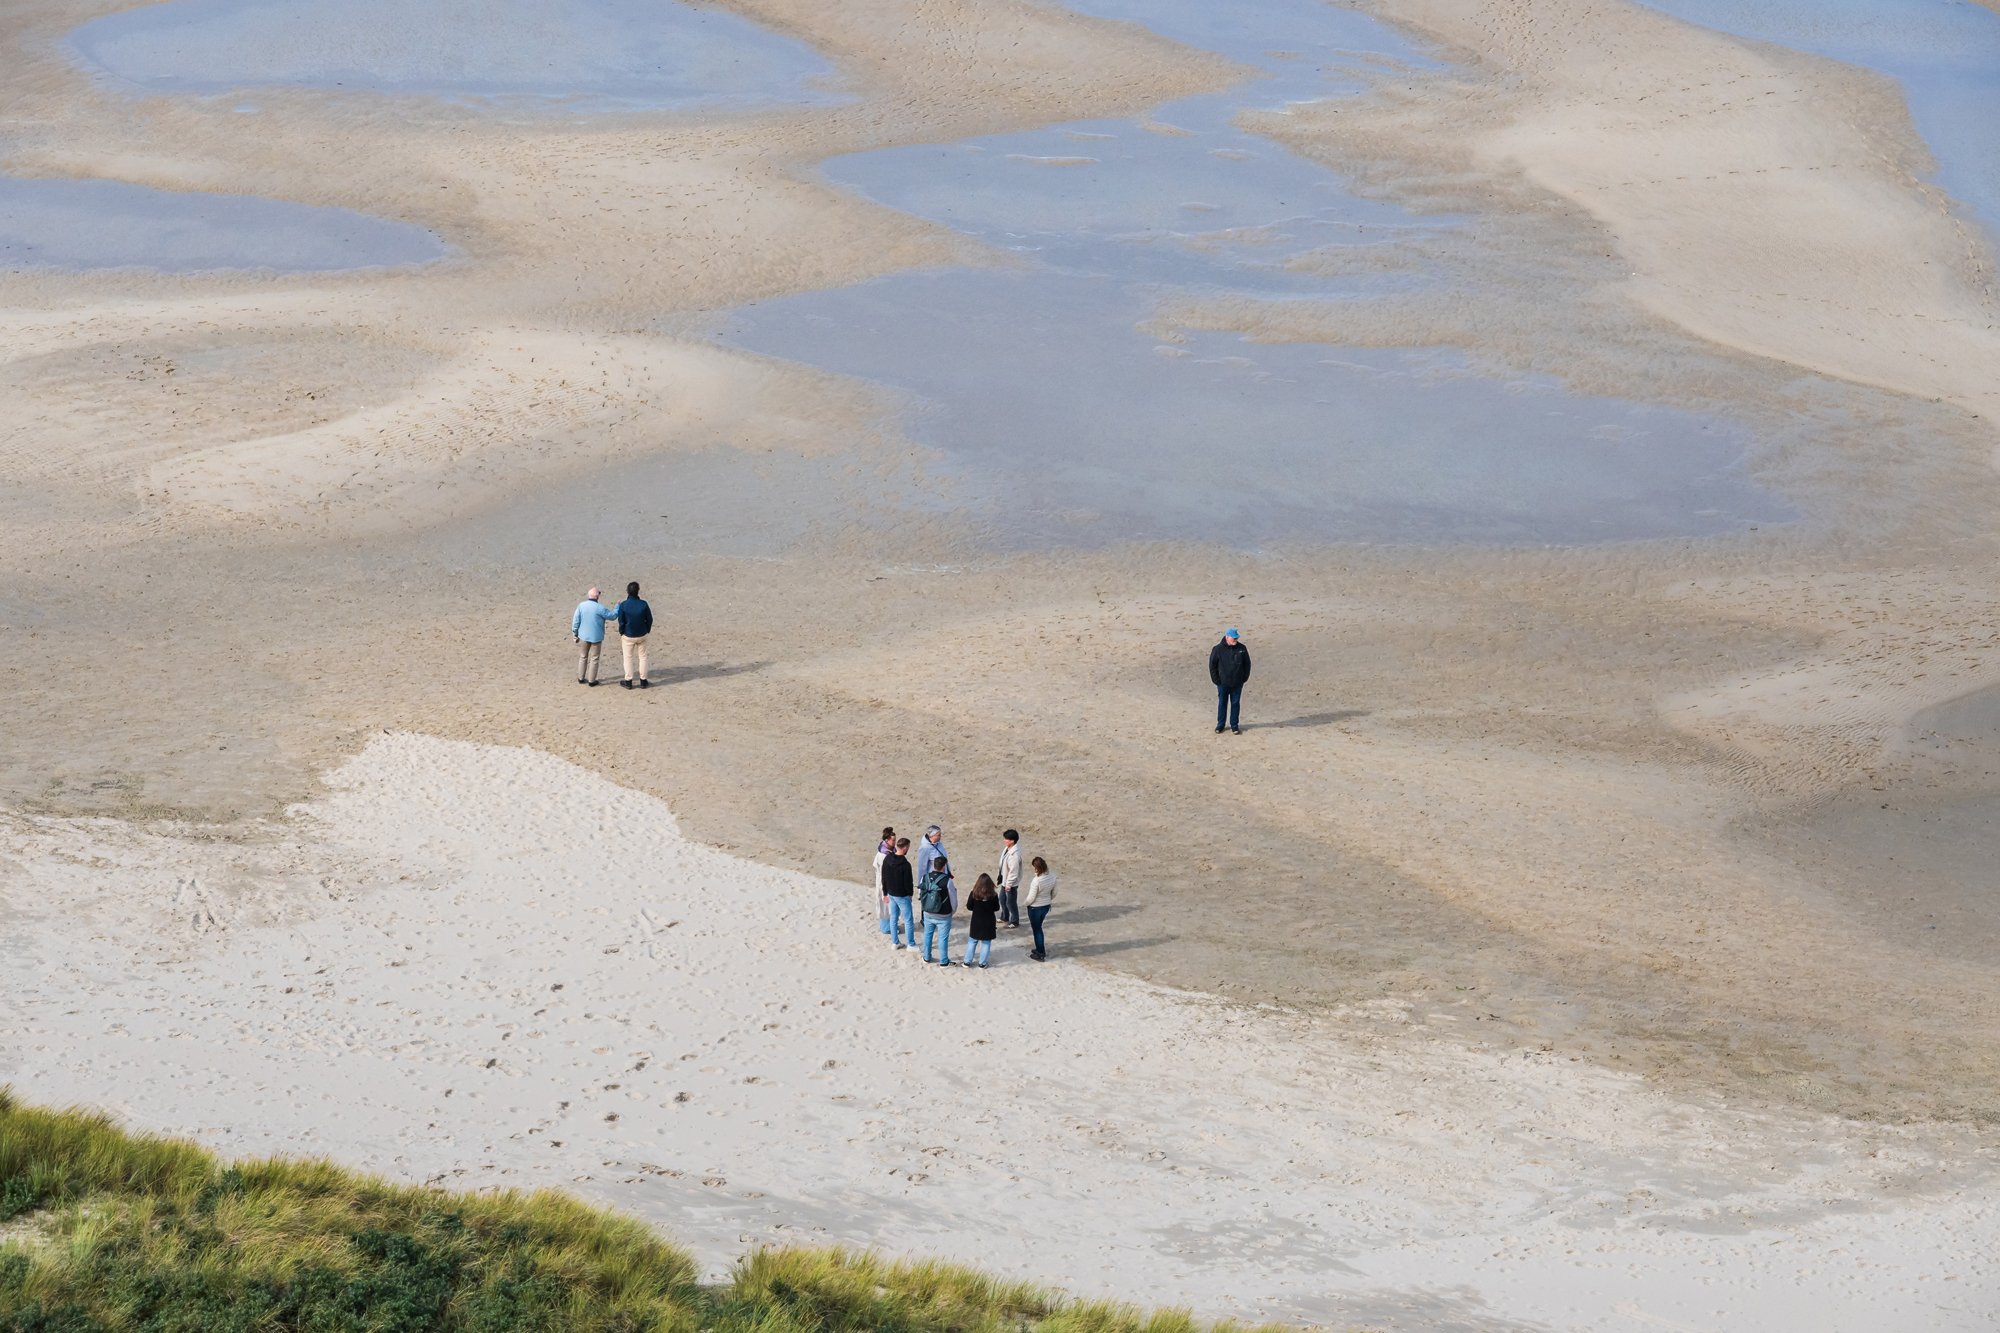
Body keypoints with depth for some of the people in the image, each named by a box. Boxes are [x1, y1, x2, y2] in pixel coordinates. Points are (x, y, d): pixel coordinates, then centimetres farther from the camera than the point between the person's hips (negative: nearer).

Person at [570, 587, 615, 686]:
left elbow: (576, 621, -3)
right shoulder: (600, 608, -19)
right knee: (594, 658, 9)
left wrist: (575, 634, 9)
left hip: (584, 636, 4)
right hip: (596, 637, -4)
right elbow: (612, 616, -8)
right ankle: (591, 680, 14)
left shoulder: (581, 605, -8)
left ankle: (580, 678, 25)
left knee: (583, 656, 20)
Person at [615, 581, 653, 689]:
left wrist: (621, 633, 6)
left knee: (628, 658, 11)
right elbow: (649, 620, -2)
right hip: (642, 635, 1)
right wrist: (647, 631, 14)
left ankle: (628, 681, 15)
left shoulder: (623, 605, -17)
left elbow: (621, 622, -10)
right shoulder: (643, 605, -12)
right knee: (642, 657, 14)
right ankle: (643, 681, 18)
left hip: (628, 636, -1)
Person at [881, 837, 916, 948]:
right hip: (902, 895, -7)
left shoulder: (887, 860, -3)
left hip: (891, 893, 7)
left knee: (893, 918, 17)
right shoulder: (905, 865, -25)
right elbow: (908, 881, -17)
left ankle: (895, 942, 25)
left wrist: (885, 893, 16)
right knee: (908, 920, 4)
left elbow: (884, 878, 6)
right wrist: (910, 893, 2)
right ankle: (911, 944, 10)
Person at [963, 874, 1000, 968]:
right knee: (986, 943, 11)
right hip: (988, 923, -1)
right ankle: (982, 963, 15)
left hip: (976, 922, 1)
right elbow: (997, 908, -3)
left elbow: (969, 907, -6)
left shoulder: (974, 894, -14)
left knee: (972, 942, 15)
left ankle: (967, 961, 18)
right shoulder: (993, 895, -14)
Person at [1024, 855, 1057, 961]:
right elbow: (1054, 892, 2)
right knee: (1038, 928, 26)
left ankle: (1040, 955, 22)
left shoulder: (1036, 881, -32)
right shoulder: (1052, 876, -12)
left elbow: (1031, 898, -23)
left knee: (1036, 930, 11)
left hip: (1035, 908, -7)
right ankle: (1040, 949, 40)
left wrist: (1026, 903, -2)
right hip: (1046, 905, 7)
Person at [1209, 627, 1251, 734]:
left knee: (1235, 704, 8)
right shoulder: (1218, 649, -10)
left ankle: (1234, 725, 18)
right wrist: (1216, 680, -6)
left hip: (1237, 684, 2)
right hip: (1223, 683, -2)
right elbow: (1212, 665, -3)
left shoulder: (1241, 649, -3)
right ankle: (1220, 725, 21)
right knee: (1222, 704, 9)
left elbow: (1247, 664, 8)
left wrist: (1244, 677, 2)